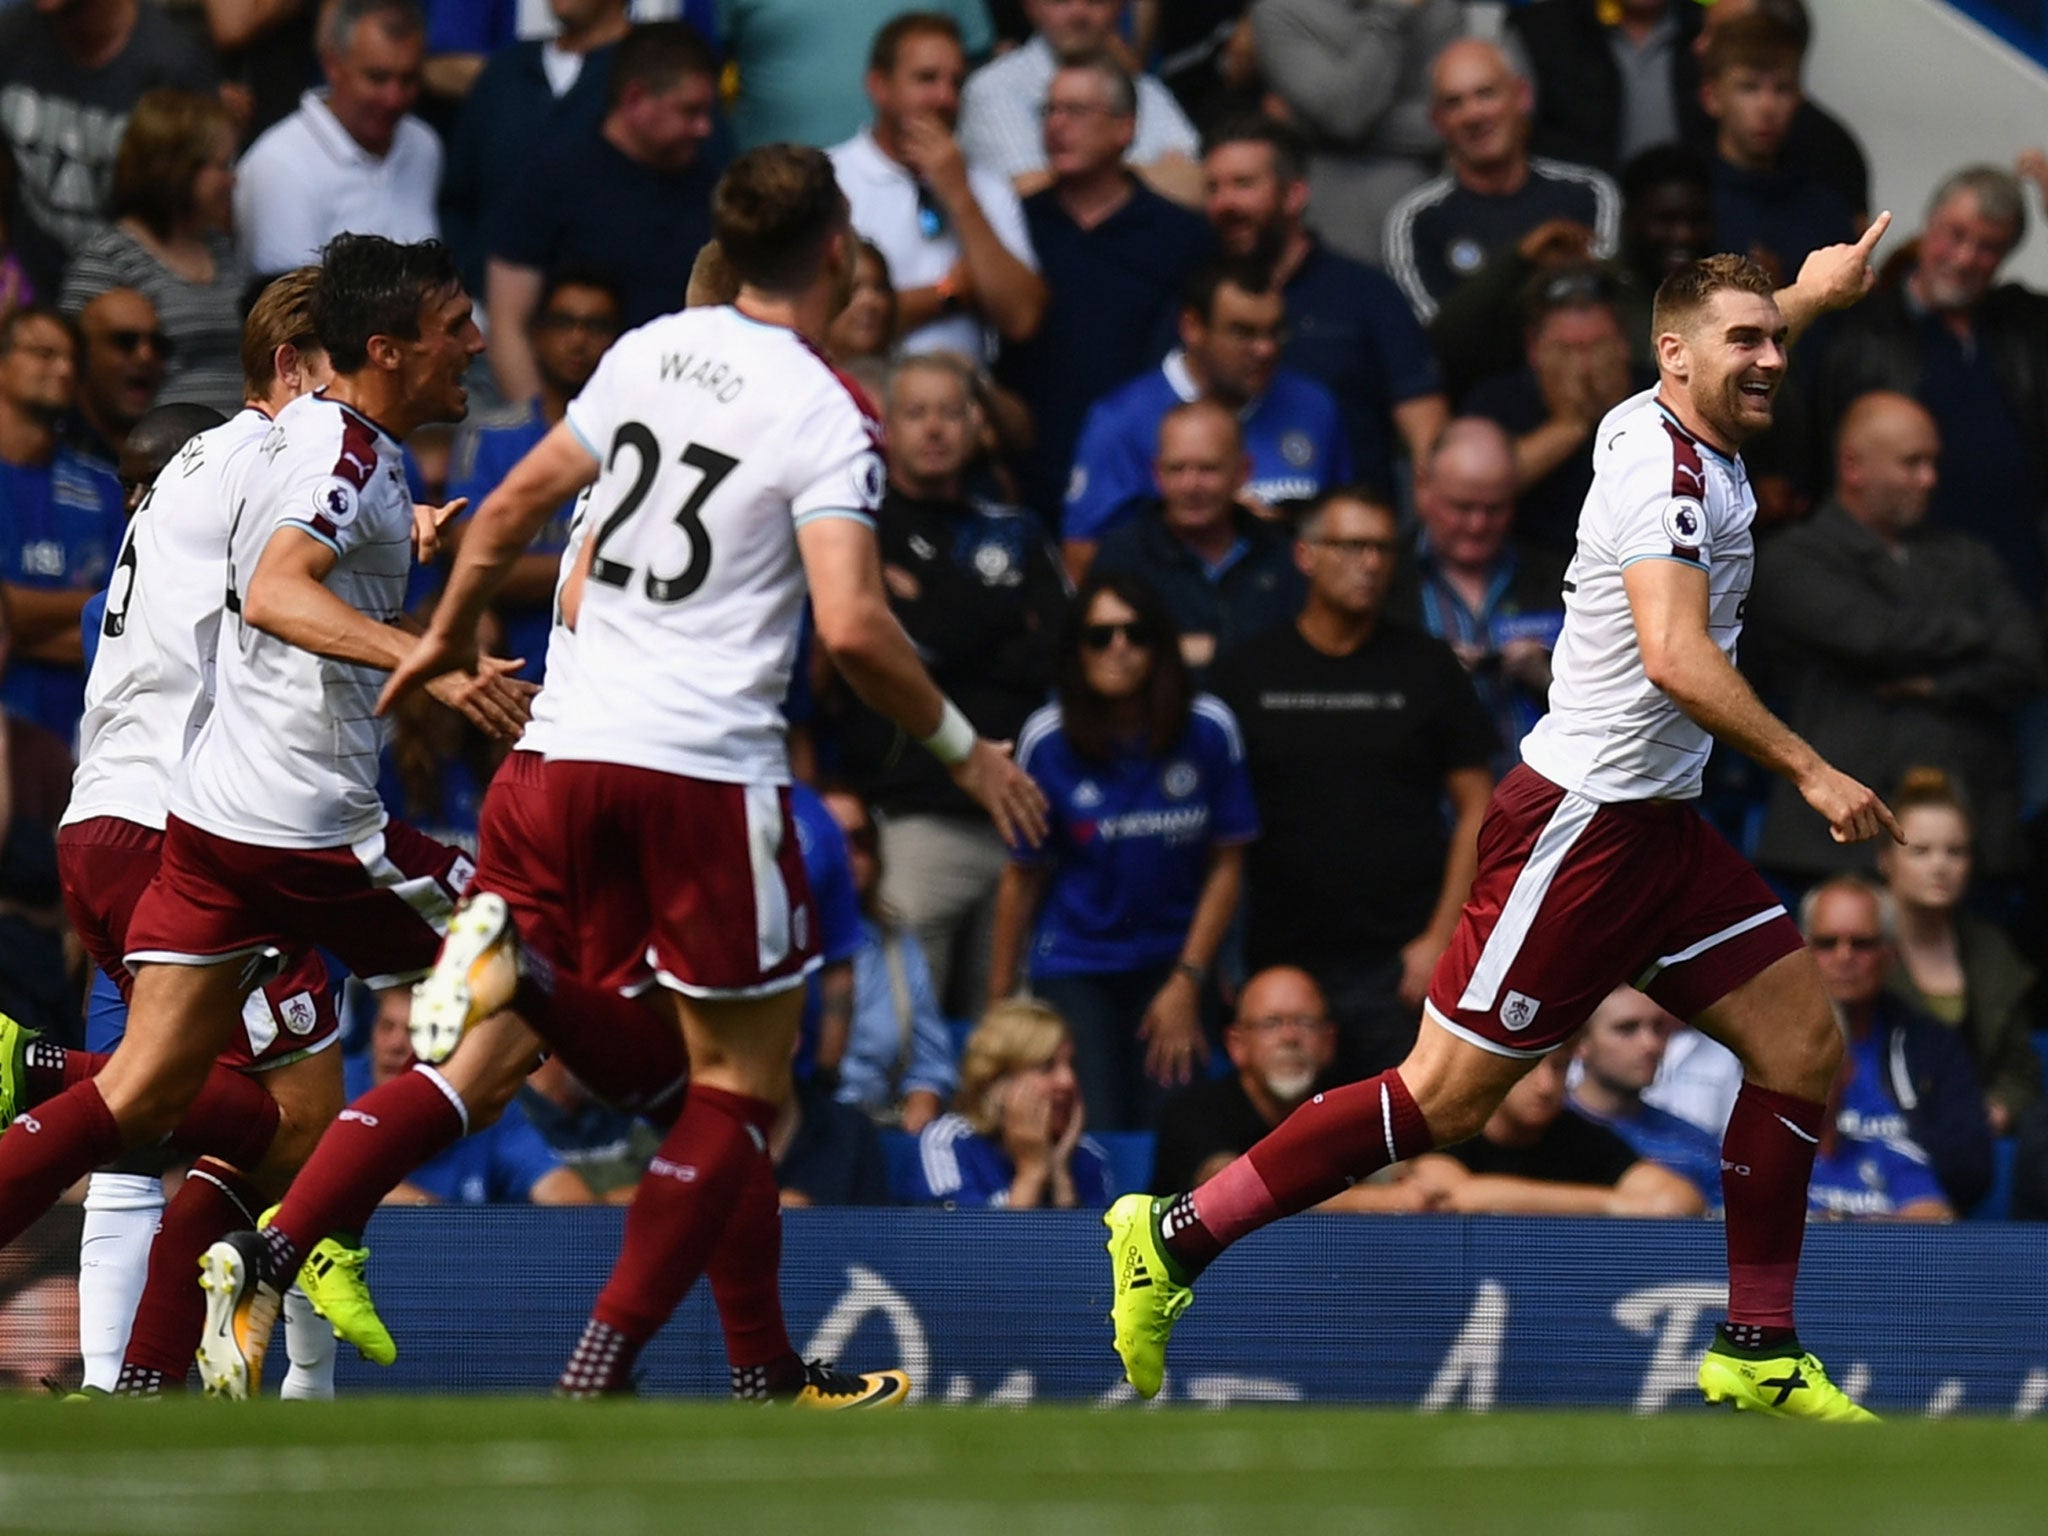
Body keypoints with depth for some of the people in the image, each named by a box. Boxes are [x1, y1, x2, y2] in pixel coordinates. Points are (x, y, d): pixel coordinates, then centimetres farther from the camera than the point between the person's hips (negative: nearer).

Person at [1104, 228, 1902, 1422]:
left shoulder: (1667, 428, 9)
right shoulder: (1666, 467, -19)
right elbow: (1673, 655, -32)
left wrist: (1805, 298, 45)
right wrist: (1811, 771, -31)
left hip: (1658, 828, 10)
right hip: (1583, 821, -10)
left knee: (1806, 1050, 5)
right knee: (1445, 1099, -8)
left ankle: (1760, 1356, 12)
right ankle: (1177, 1240, 3)